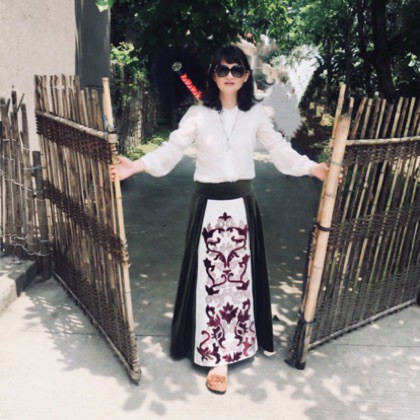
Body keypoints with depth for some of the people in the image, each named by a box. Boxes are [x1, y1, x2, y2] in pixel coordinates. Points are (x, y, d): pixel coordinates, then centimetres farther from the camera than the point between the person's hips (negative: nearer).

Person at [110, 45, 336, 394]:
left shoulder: (256, 114, 2)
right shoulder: (198, 114, -3)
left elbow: (280, 150, 6)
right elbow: (171, 150, -6)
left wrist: (312, 168, -1)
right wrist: (135, 166, -18)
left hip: (242, 204, 2)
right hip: (208, 204, -2)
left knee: (240, 276, 11)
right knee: (211, 278, 3)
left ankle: (231, 346, 32)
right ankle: (217, 358, 16)